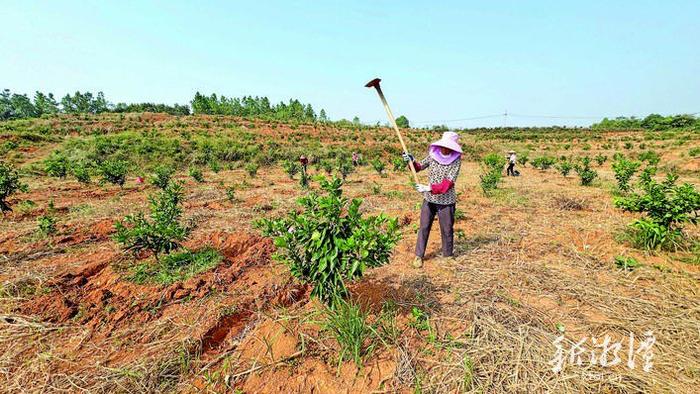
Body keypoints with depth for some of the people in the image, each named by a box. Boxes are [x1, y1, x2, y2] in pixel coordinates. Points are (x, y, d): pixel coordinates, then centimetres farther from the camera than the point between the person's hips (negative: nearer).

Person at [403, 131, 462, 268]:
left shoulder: (456, 160, -13)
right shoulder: (433, 154, -4)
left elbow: (449, 183, -22)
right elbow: (420, 166, 13)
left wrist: (429, 188, -30)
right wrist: (412, 161, -8)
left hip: (446, 201, -3)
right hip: (429, 199, 3)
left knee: (447, 229, 11)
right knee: (424, 227, 6)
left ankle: (447, 255, 30)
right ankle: (418, 256, 17)